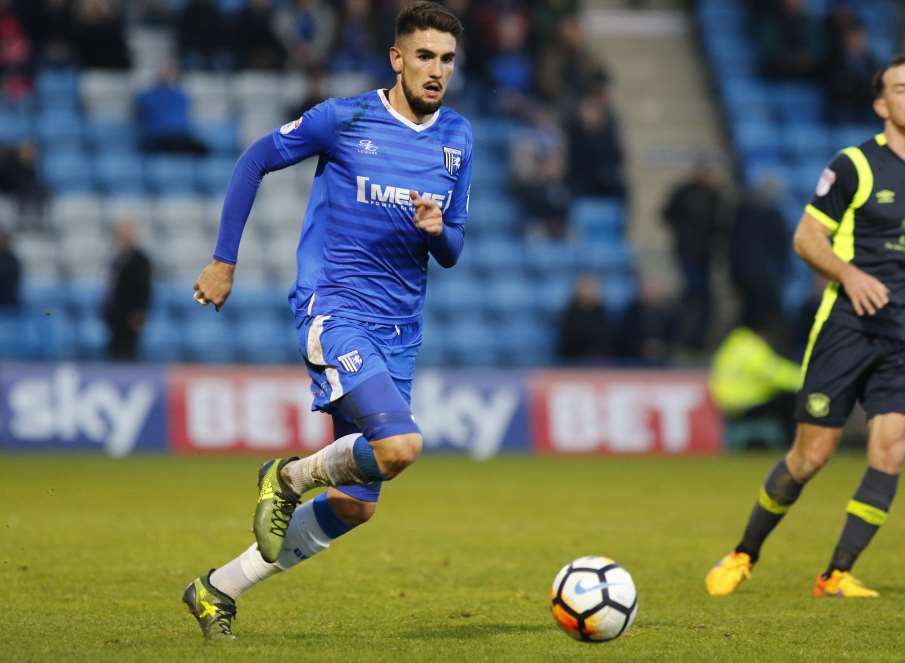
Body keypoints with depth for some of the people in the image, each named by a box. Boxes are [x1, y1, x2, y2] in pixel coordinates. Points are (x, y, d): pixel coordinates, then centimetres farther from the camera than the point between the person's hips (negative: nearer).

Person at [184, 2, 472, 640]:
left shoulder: (457, 137, 8)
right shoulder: (343, 119, -6)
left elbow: (452, 252, 13)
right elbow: (255, 161, 5)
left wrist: (437, 231, -12)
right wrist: (224, 261, 3)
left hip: (398, 330, 6)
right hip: (333, 307, -6)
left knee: (355, 505, 5)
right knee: (400, 445, -29)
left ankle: (218, 590, 20)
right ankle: (290, 477, 1)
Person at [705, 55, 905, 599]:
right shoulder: (856, 165, -4)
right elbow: (807, 237, -2)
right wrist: (849, 273, -18)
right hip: (847, 325, -3)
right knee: (811, 454, -1)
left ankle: (837, 575, -3)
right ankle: (745, 555, 19)